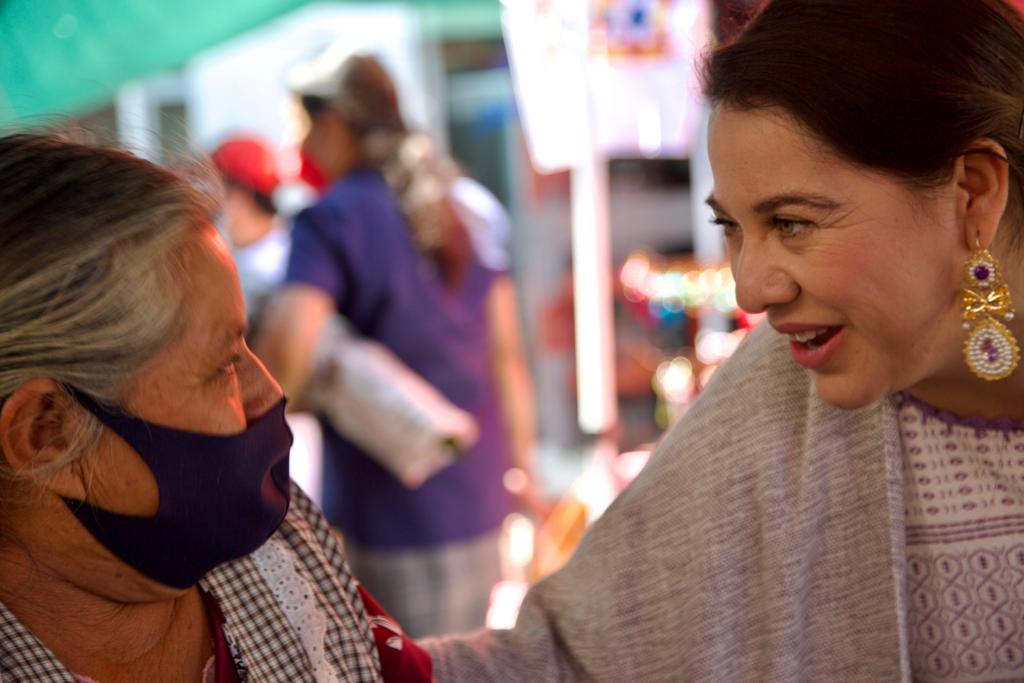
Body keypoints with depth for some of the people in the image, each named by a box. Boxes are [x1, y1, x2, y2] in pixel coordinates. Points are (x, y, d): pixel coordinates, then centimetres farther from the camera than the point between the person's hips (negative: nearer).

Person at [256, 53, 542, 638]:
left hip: (394, 507, -7)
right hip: (479, 498, 7)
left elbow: (289, 344, -26)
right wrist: (524, 462, 18)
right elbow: (507, 352, 11)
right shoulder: (472, 207, 9)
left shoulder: (332, 221, -11)